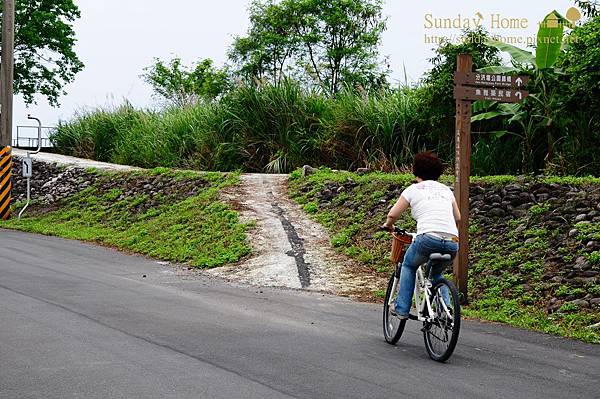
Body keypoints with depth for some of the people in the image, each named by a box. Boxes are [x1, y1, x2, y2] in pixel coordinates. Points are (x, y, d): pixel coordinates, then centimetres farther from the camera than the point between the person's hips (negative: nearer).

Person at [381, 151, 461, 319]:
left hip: (428, 238, -4)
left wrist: (388, 225, 33)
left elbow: (392, 214, 11)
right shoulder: (446, 189, 24)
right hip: (452, 243, 4)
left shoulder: (414, 189, 13)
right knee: (436, 273, 30)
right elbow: (458, 218, 32)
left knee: (408, 266, 25)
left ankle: (402, 308, 16)